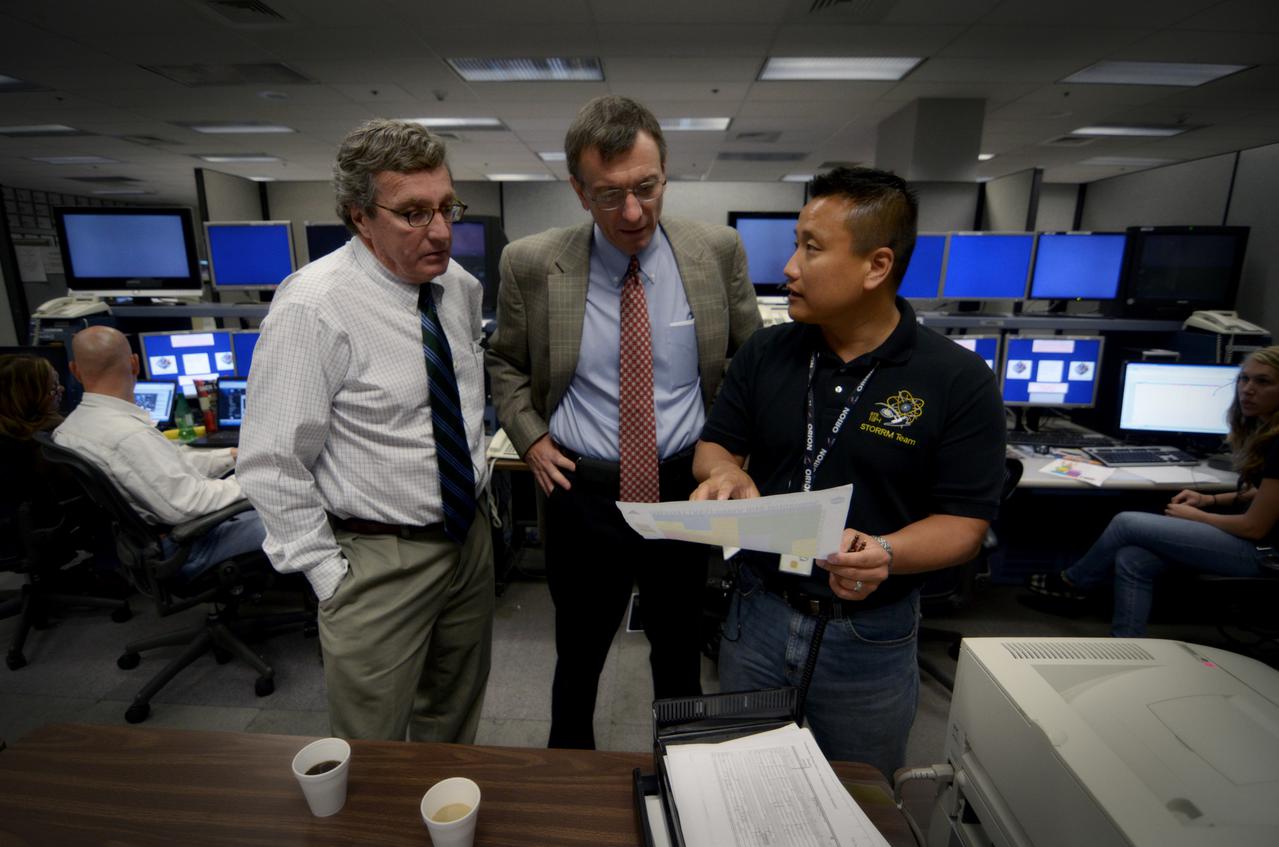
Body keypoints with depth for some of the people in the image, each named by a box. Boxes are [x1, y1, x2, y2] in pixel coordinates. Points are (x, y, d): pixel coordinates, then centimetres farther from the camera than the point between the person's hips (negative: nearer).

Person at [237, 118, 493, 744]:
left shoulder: (461, 287, 1)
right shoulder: (315, 307, -20)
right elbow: (271, 466, -17)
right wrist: (332, 579, -14)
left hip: (470, 538, 7)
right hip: (378, 561, -6)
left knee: (454, 726, 26)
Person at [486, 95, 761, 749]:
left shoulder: (717, 250, -7)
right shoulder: (531, 264, -9)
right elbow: (505, 359, 8)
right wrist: (530, 436, -4)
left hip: (686, 487, 1)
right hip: (582, 492, 0)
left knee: (680, 654, 22)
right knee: (578, 655, 21)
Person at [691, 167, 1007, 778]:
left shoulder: (958, 380, -13)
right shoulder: (765, 353, -2)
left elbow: (965, 521, -10)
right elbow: (715, 446, 4)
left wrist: (886, 554, -29)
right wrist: (726, 472, -19)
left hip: (870, 635, -2)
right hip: (757, 614, 3)